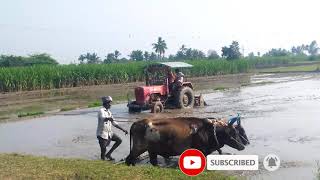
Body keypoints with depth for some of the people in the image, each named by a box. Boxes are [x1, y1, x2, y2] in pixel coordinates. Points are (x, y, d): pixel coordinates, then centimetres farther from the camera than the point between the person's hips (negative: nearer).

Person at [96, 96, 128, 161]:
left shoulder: (109, 112, 12)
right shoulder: (101, 111, -13)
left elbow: (114, 123, 18)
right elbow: (103, 118, -36)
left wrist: (123, 129, 14)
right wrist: (109, 118, -58)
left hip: (109, 133, 8)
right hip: (102, 134, -8)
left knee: (119, 140, 6)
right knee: (103, 149, -8)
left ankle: (108, 154, 11)